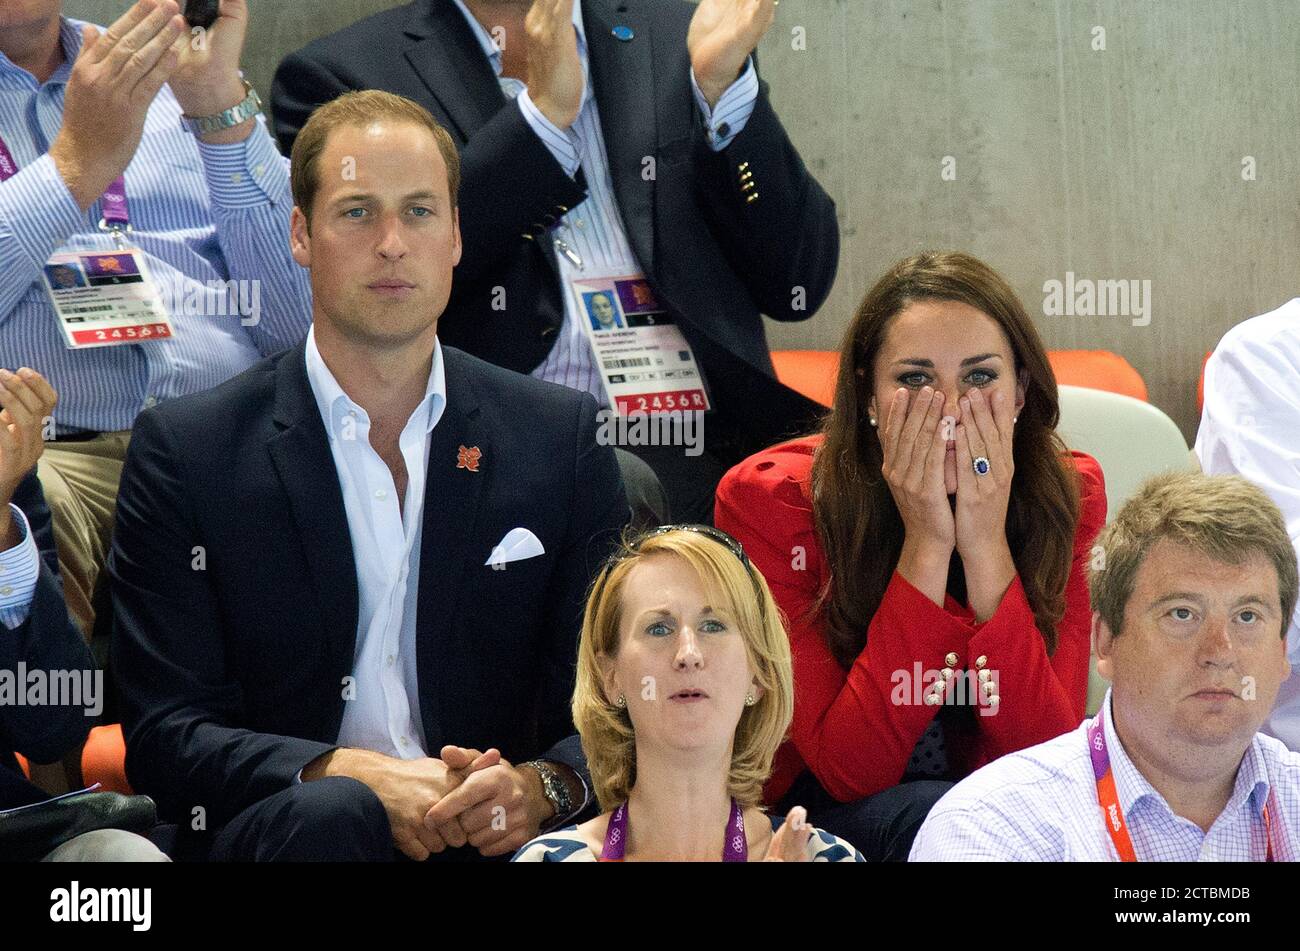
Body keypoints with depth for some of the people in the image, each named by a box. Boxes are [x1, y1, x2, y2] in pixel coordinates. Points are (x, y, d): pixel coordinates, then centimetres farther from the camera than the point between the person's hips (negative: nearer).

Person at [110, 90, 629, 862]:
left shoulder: (562, 437, 10)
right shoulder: (186, 450, 3)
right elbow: (163, 733, -2)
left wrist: (540, 788, -12)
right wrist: (348, 776, -18)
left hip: (501, 837, 2)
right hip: (266, 840, -2)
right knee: (329, 814, -36)